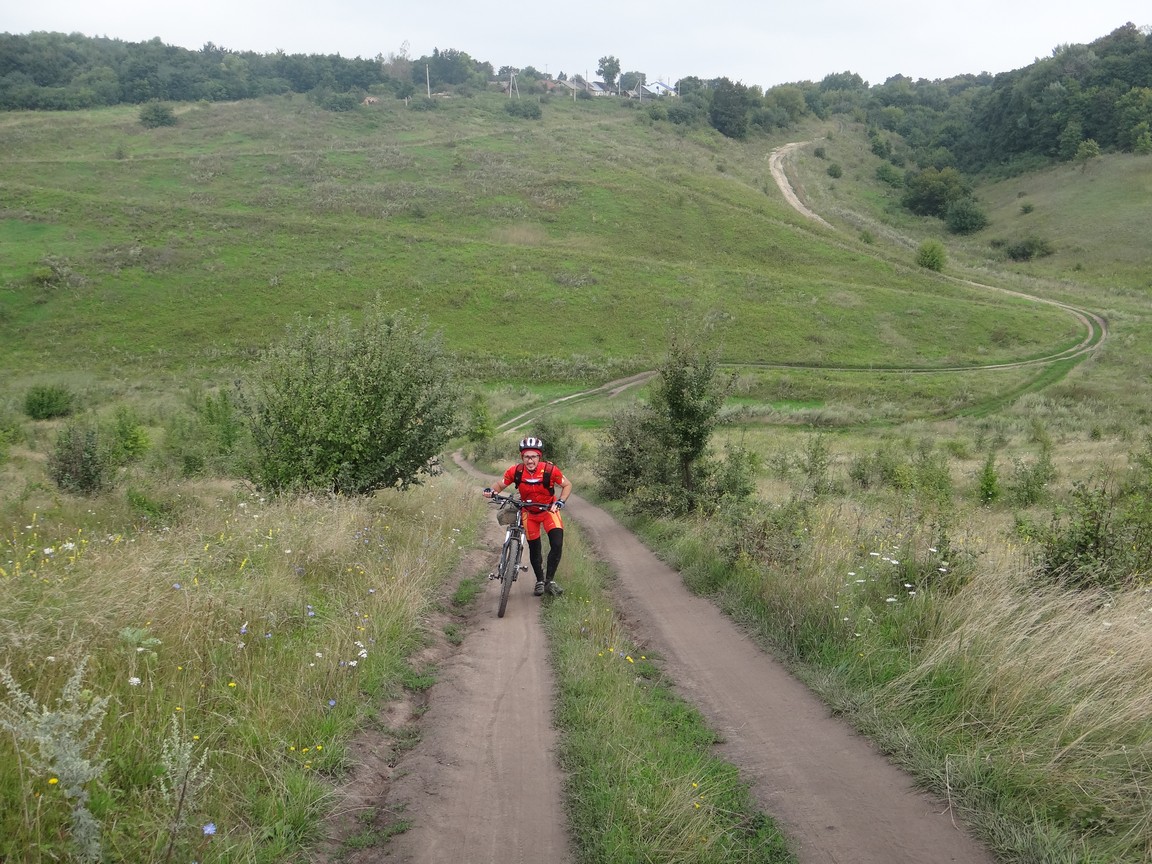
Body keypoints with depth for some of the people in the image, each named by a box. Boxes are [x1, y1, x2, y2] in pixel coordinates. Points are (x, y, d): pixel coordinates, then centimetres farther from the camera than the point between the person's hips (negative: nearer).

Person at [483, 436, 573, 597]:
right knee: (534, 549, 9)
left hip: (549, 510, -1)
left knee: (557, 544, -17)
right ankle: (540, 581, 32)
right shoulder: (515, 471, -24)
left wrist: (560, 502, -25)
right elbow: (500, 485, -8)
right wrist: (491, 491, -30)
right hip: (529, 513, 1)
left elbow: (567, 485, -11)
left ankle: (550, 581, 0)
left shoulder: (550, 470, -27)